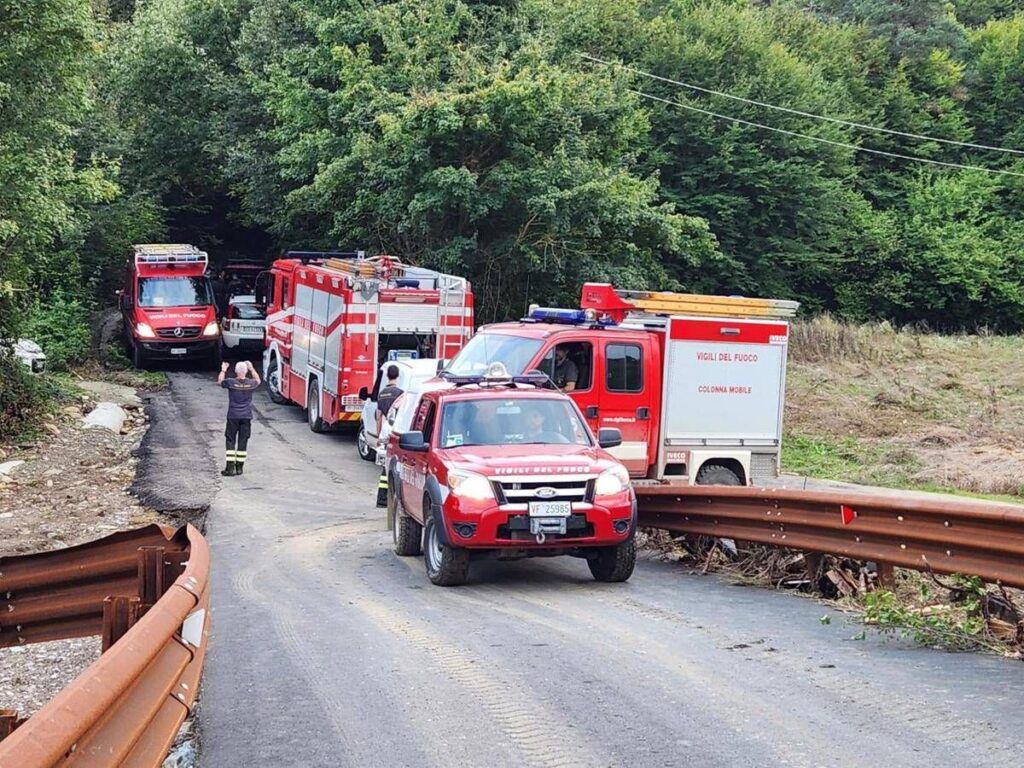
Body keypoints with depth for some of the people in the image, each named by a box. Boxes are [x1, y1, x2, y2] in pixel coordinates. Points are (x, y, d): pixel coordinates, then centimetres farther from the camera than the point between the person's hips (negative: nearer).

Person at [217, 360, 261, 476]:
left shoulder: (231, 382, -11)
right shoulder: (251, 383, -4)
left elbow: (220, 381, 11)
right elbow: (258, 380, 21)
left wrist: (223, 370, 24)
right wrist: (252, 369, 28)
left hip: (233, 416, -2)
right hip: (246, 416, 2)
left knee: (230, 441, 3)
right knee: (243, 442, 8)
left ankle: (230, 467, -4)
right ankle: (239, 467, 11)